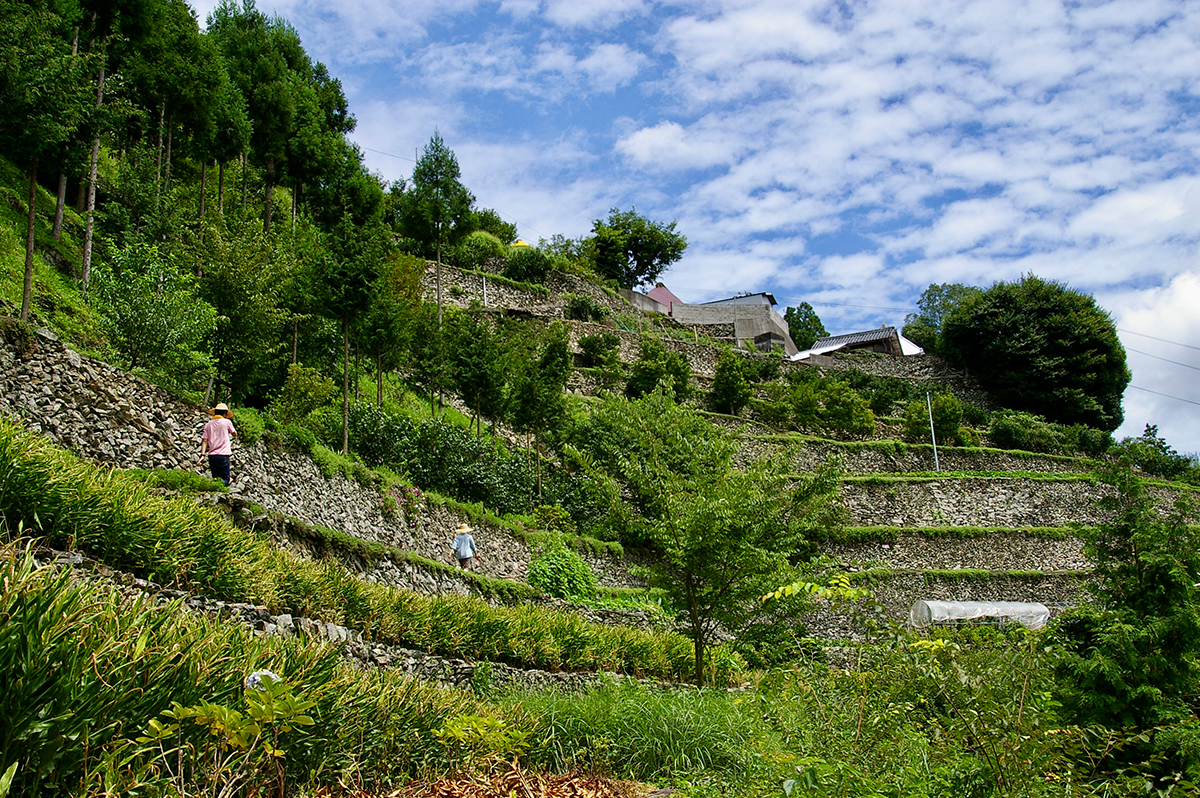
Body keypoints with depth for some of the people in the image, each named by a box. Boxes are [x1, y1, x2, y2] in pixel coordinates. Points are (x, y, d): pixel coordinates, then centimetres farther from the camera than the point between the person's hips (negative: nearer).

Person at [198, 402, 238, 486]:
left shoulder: (208, 424, 11)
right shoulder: (226, 422, -1)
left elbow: (204, 441, 4)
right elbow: (235, 434, 15)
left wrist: (202, 455, 1)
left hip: (211, 455, 4)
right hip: (223, 455, -4)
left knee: (216, 478, 12)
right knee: (226, 480, 0)